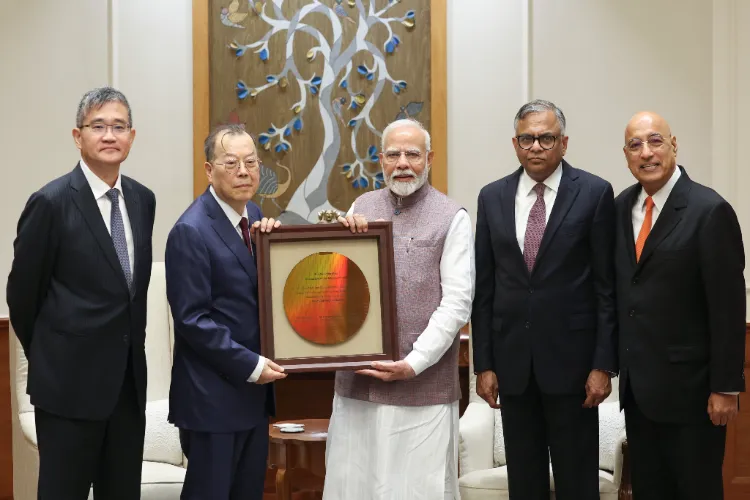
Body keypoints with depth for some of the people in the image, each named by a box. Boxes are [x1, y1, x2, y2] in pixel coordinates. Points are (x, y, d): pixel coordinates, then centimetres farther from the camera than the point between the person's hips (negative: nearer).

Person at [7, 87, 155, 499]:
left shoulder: (143, 199, 7)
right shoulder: (52, 202, -11)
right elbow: (22, 293, -4)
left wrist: (131, 349, 15)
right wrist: (48, 356, 7)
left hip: (129, 377, 6)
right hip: (70, 380, -5)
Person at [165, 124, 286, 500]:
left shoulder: (253, 216, 8)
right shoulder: (191, 231, -15)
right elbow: (192, 319, -18)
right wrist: (250, 365, -17)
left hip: (253, 390, 8)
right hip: (213, 395, -8)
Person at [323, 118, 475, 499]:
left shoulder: (452, 218, -3)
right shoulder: (362, 207, 10)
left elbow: (457, 303, -8)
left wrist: (413, 363, -15)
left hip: (423, 384, -4)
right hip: (357, 378, 4)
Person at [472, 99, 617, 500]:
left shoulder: (594, 193, -3)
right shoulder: (492, 197, 6)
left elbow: (607, 285, -4)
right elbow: (484, 286, 6)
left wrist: (604, 364, -8)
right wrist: (483, 363, 3)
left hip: (570, 356, -3)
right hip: (512, 359, 3)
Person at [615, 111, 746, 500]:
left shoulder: (709, 211, -13)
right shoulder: (621, 207, 7)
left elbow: (727, 307, -14)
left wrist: (726, 387, -15)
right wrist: (616, 361, 10)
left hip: (689, 387, -6)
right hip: (637, 385, 6)